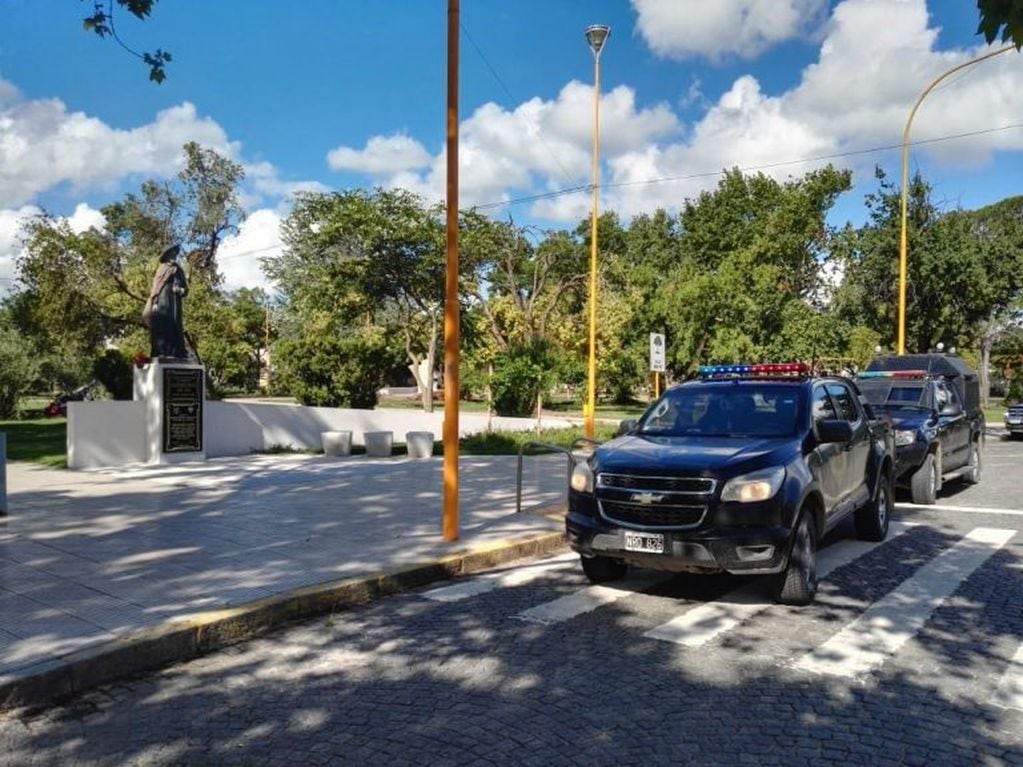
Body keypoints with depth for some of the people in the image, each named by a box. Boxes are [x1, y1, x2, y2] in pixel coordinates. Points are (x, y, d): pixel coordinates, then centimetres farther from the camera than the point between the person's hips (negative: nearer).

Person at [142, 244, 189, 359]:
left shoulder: (178, 270, 19)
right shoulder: (161, 269, 10)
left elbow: (185, 287, 14)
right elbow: (155, 286, 2)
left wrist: (181, 290, -10)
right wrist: (154, 302, -10)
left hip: (174, 301, 3)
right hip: (162, 300, -3)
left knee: (174, 325, -3)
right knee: (161, 324, -11)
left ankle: (175, 353, -6)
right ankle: (160, 353, -15)